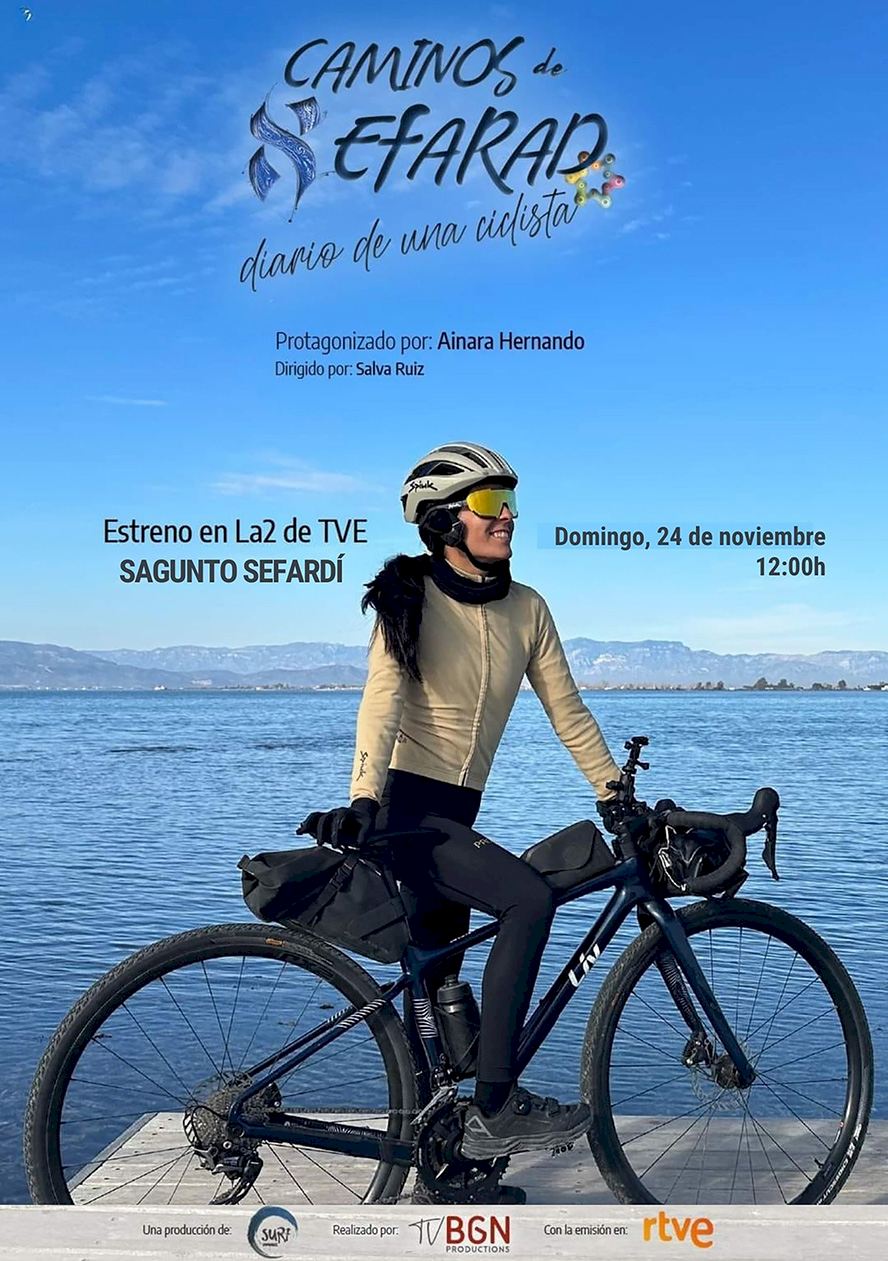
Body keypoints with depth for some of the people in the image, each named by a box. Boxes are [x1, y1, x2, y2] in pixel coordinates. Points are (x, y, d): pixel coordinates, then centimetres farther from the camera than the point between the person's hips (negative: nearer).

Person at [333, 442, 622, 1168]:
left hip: (456, 814, 6)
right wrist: (364, 800, -32)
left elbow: (567, 711, 8)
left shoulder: (527, 609, 6)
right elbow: (382, 701, -20)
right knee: (530, 899, -24)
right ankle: (496, 1110, -17)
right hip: (405, 811, -6)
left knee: (437, 980, 13)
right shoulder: (410, 598, -9)